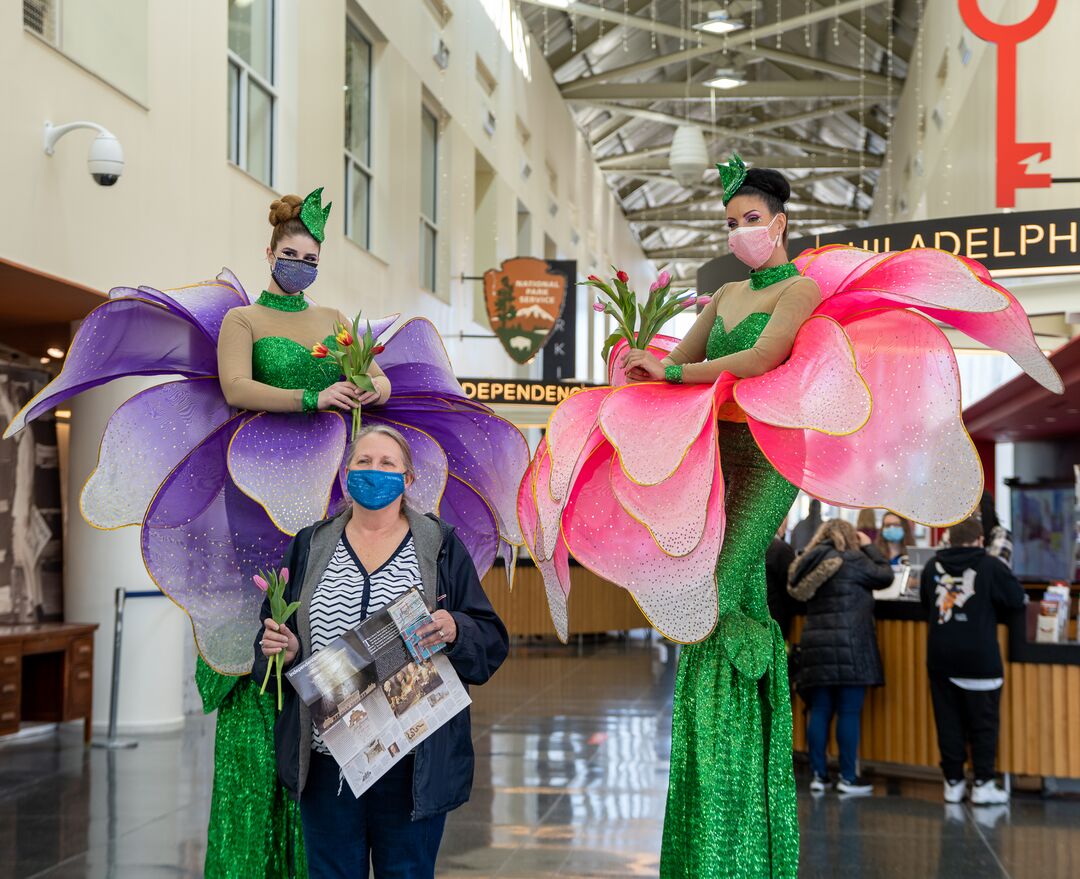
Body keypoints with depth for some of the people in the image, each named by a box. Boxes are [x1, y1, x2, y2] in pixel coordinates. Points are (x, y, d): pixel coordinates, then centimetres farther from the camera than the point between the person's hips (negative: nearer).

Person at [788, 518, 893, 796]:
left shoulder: (810, 563, 11)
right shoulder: (851, 560, -6)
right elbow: (885, 575, 2)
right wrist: (869, 546, 16)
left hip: (816, 645, 6)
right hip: (848, 645, -6)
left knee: (819, 712, 8)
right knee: (849, 713, -1)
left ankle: (819, 775, 10)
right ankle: (848, 778, 2)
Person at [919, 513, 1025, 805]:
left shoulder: (932, 567, 3)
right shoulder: (991, 566, -9)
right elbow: (1016, 600, -5)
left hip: (940, 658, 4)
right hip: (980, 658, -4)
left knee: (948, 722, 10)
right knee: (984, 723, 5)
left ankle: (953, 782, 13)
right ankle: (983, 784, 5)